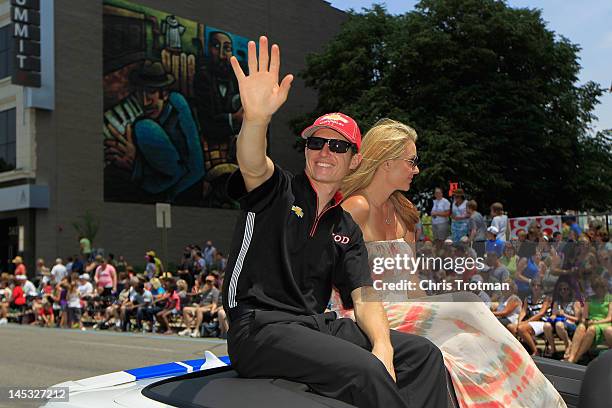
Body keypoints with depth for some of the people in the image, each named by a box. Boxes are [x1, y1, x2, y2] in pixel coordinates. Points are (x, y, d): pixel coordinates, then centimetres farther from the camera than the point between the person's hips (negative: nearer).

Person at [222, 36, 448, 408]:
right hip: (261, 328, -6)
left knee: (423, 353, -8)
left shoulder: (347, 230, 17)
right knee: (364, 372, -29)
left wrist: (383, 346, -13)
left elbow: (363, 297, 7)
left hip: (317, 325, 6)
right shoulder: (277, 190, 2)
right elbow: (253, 165, -23)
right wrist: (257, 117, -46)